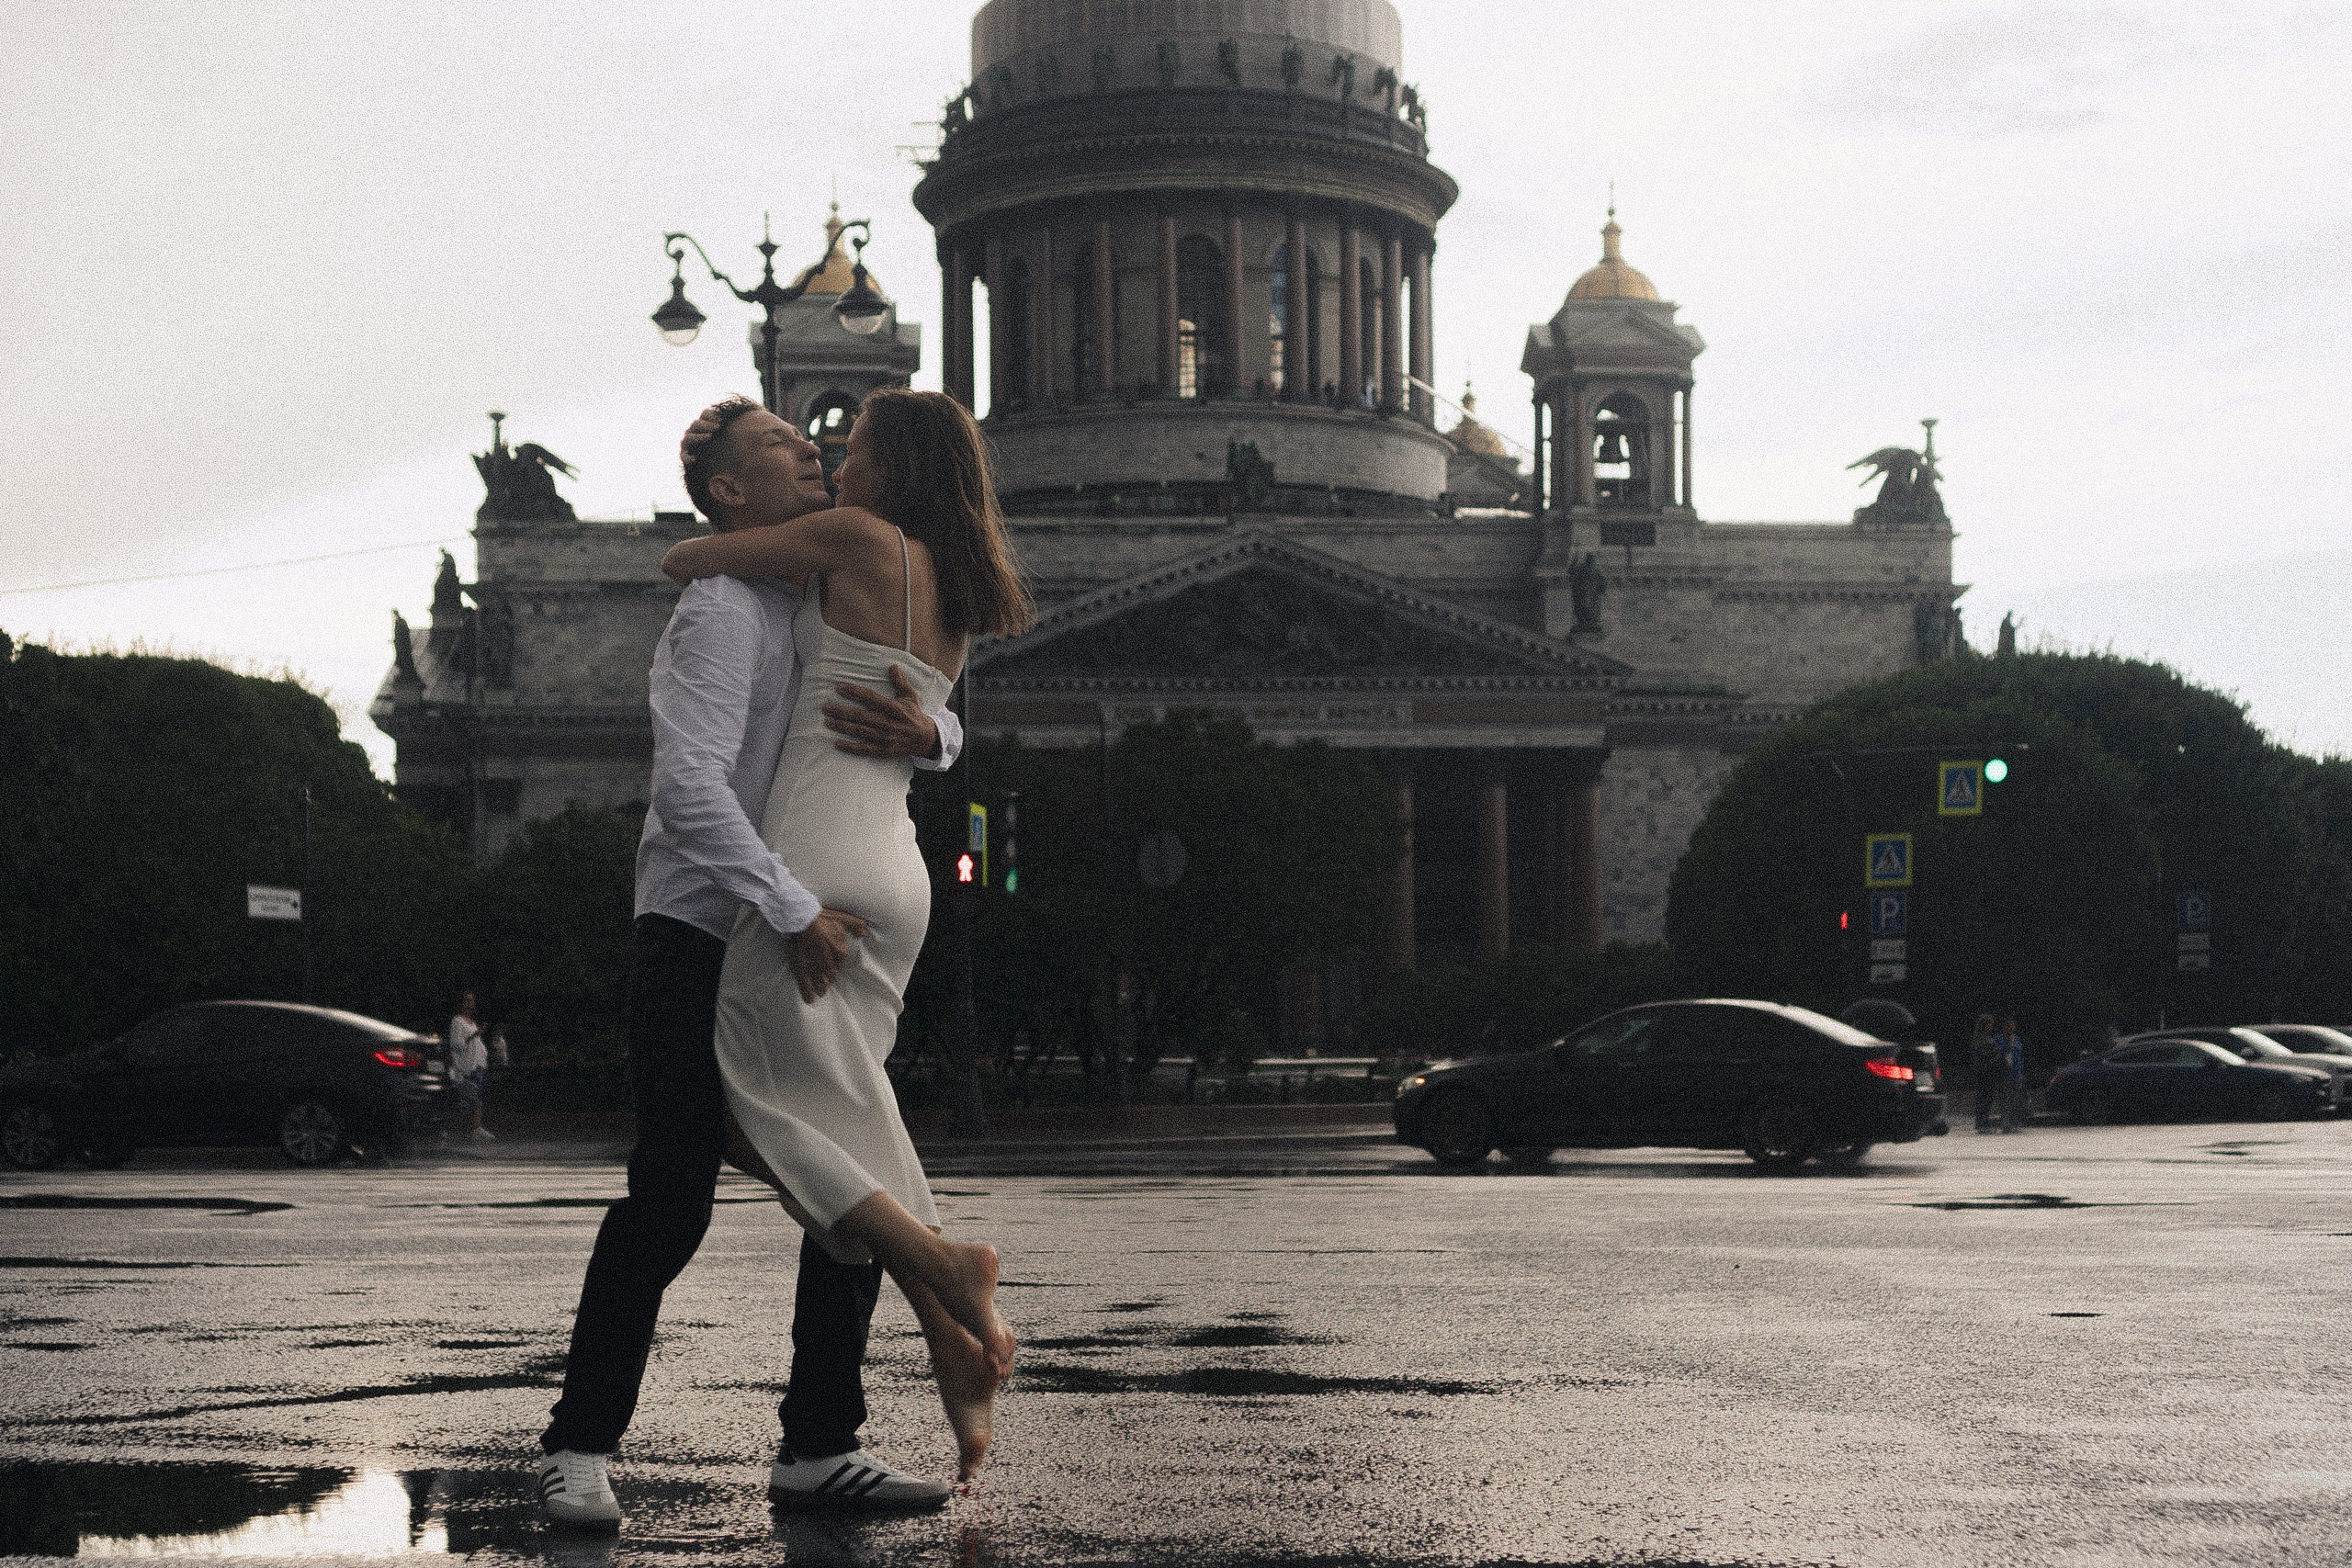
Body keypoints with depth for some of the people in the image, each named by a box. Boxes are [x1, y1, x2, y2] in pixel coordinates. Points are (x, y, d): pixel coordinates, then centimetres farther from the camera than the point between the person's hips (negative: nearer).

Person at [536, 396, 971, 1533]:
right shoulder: (723, 612, -13)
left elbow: (941, 730, 9)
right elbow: (692, 785, -27)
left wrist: (921, 734, -17)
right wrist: (796, 910, -30)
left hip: (804, 946, 8)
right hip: (701, 940, -8)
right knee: (670, 1201, -12)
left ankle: (821, 1443, 8)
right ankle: (581, 1448, 0)